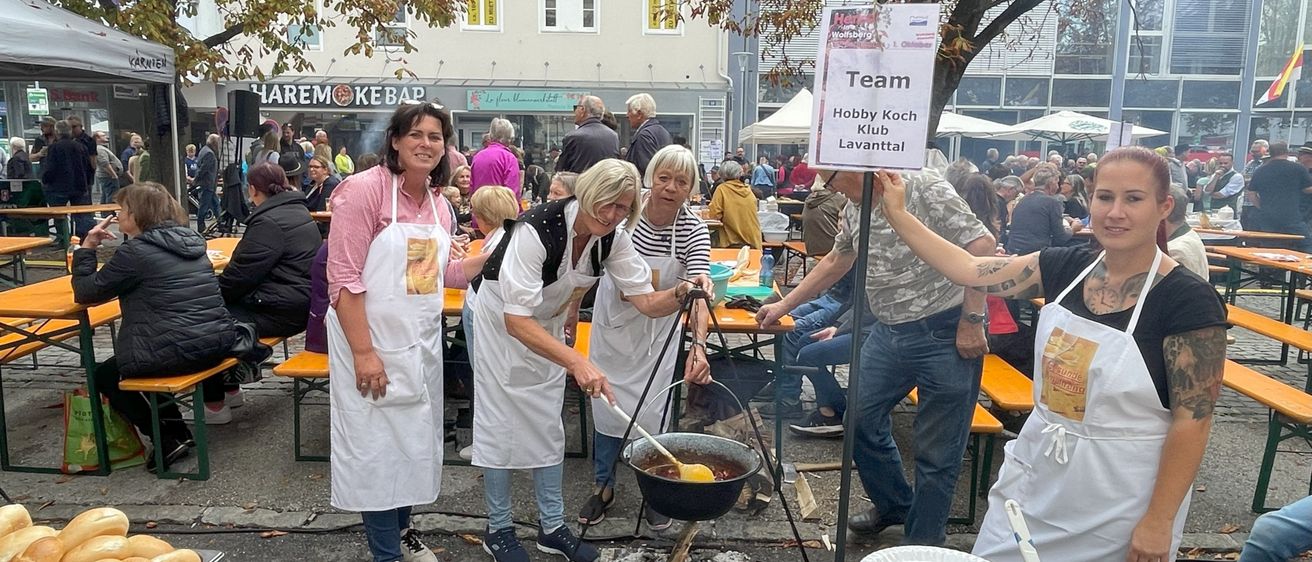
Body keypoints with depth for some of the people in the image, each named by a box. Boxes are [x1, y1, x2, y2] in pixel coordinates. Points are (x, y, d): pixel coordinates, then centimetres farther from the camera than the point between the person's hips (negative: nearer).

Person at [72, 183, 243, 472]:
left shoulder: (135, 251, -10)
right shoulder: (190, 239, 12)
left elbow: (86, 293, -1)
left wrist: (86, 249, 7)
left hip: (179, 352, -8)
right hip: (220, 341, 8)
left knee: (104, 375, 19)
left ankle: (170, 437, 11)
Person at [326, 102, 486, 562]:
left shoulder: (440, 205, 7)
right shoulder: (364, 189, -14)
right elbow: (343, 278, -18)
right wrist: (364, 352, -22)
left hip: (421, 340, 7)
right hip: (372, 341, -7)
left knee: (415, 436, 17)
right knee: (377, 443, 3)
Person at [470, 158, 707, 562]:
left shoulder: (612, 238, -18)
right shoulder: (537, 229, -37)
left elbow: (647, 301, -18)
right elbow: (516, 319, -41)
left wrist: (680, 294, -40)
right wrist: (577, 361, -51)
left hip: (548, 324, 6)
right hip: (501, 321, -6)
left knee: (548, 424, 10)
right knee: (502, 423, 0)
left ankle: (552, 526, 23)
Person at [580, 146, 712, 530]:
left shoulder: (694, 230, -23)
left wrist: (699, 344, -52)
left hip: (657, 329, -1)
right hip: (614, 321, 2)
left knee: (652, 412, 1)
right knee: (606, 403, 8)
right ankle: (603, 485, 28)